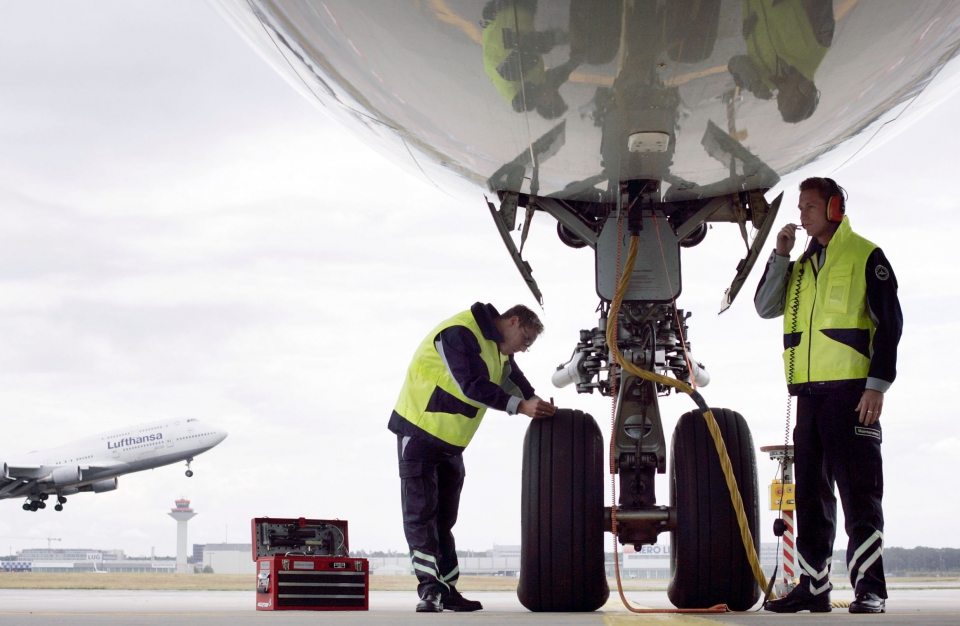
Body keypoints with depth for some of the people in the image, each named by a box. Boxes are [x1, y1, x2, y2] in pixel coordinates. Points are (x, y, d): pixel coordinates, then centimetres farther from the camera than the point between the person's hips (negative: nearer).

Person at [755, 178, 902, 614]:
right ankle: (813, 584, 10)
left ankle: (869, 588, -8)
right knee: (810, 491, 6)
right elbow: (766, 308, 12)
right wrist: (780, 255, 4)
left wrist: (877, 384, -12)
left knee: (859, 489, -8)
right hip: (809, 393, 7)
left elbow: (889, 323, -4)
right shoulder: (802, 265, 20)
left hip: (851, 391, -6)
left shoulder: (865, 257, 0)